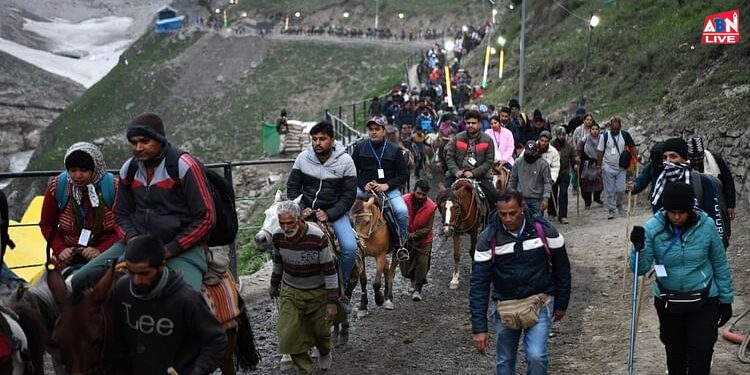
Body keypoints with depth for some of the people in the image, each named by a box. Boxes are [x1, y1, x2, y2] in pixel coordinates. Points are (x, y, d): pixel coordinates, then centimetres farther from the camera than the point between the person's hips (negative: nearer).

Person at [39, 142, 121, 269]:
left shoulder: (113, 187, -6)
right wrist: (60, 249, -5)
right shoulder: (57, 186, 0)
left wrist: (100, 250, -15)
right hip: (69, 257, 2)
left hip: (105, 255, -2)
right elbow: (47, 224, 11)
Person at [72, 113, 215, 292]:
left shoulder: (184, 166, -9)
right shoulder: (129, 169, 9)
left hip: (182, 248, -6)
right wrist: (133, 240, -3)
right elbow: (122, 214, 20)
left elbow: (206, 218, -9)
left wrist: (169, 250, -12)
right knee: (79, 281, -7)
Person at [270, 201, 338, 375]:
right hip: (290, 291, 3)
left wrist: (332, 302, -19)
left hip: (317, 293, -3)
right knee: (288, 334, -8)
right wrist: (274, 285, 21)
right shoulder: (278, 237, -14)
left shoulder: (317, 237, -28)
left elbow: (330, 271, -20)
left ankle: (325, 354, 51)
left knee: (320, 331, 16)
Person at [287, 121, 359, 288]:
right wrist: (301, 209, -13)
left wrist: (329, 215, -19)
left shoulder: (345, 161, -9)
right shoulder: (303, 158, -4)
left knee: (350, 248, -22)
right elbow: (292, 187, 3)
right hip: (306, 210, 2)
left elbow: (349, 195, -8)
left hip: (334, 211, -2)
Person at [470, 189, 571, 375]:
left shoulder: (544, 230, -14)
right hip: (505, 305, 1)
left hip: (539, 302, -1)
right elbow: (479, 284, -14)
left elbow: (562, 268, 0)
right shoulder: (488, 239, -15)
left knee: (536, 356, -15)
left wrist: (561, 304, 6)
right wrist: (479, 328, -18)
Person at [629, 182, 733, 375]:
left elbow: (720, 265, -2)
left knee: (701, 350, -7)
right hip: (668, 301, 2)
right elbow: (640, 269, -16)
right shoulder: (653, 228, -15)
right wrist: (639, 247, -35)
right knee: (674, 348, 19)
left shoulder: (706, 226, -14)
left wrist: (726, 300, 3)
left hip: (704, 301, -1)